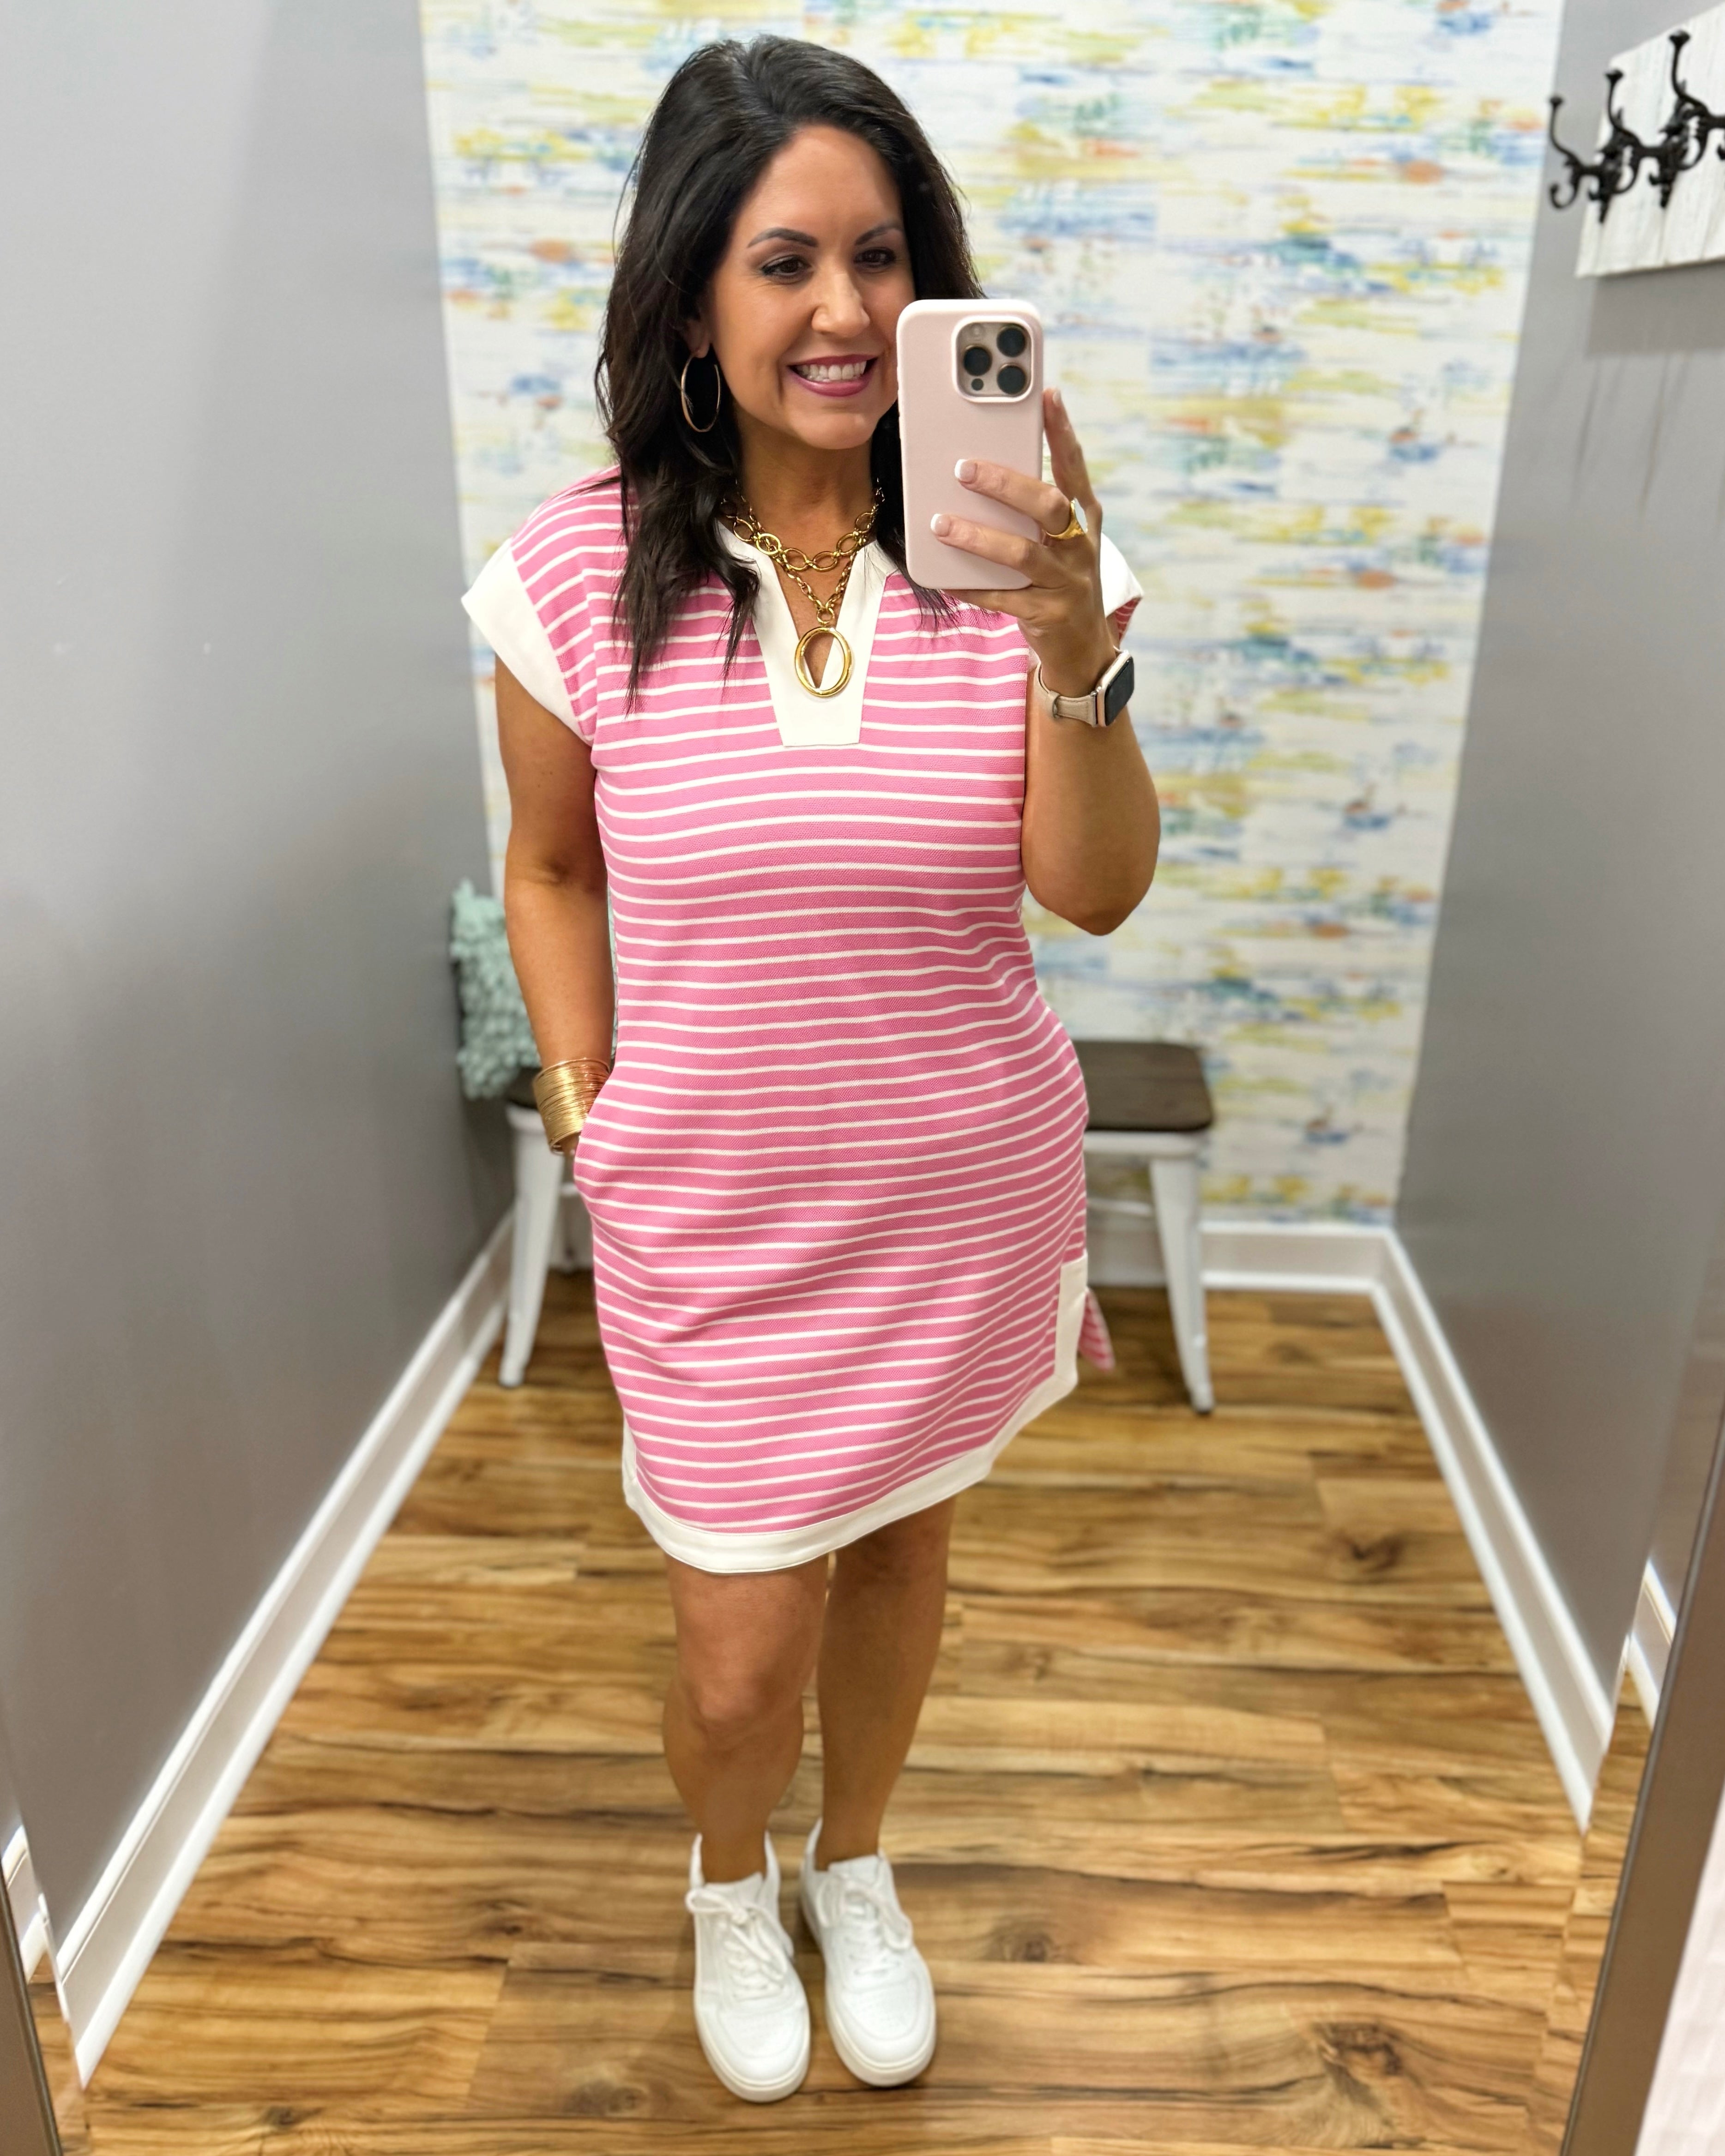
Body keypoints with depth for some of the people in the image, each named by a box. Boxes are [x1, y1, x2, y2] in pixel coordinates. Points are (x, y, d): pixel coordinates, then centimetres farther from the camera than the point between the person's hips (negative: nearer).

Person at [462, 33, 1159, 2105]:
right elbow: (550, 868, 4)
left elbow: (1096, 890, -16)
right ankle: (731, 1882, 49)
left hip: (963, 1200, 2)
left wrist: (1076, 648, -31)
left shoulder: (1011, 551, -8)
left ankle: (857, 1868, 54)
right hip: (711, 1221, -1)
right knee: (744, 1653, 10)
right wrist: (583, 1103, -3)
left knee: (900, 1549, 22)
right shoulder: (582, 572, -9)